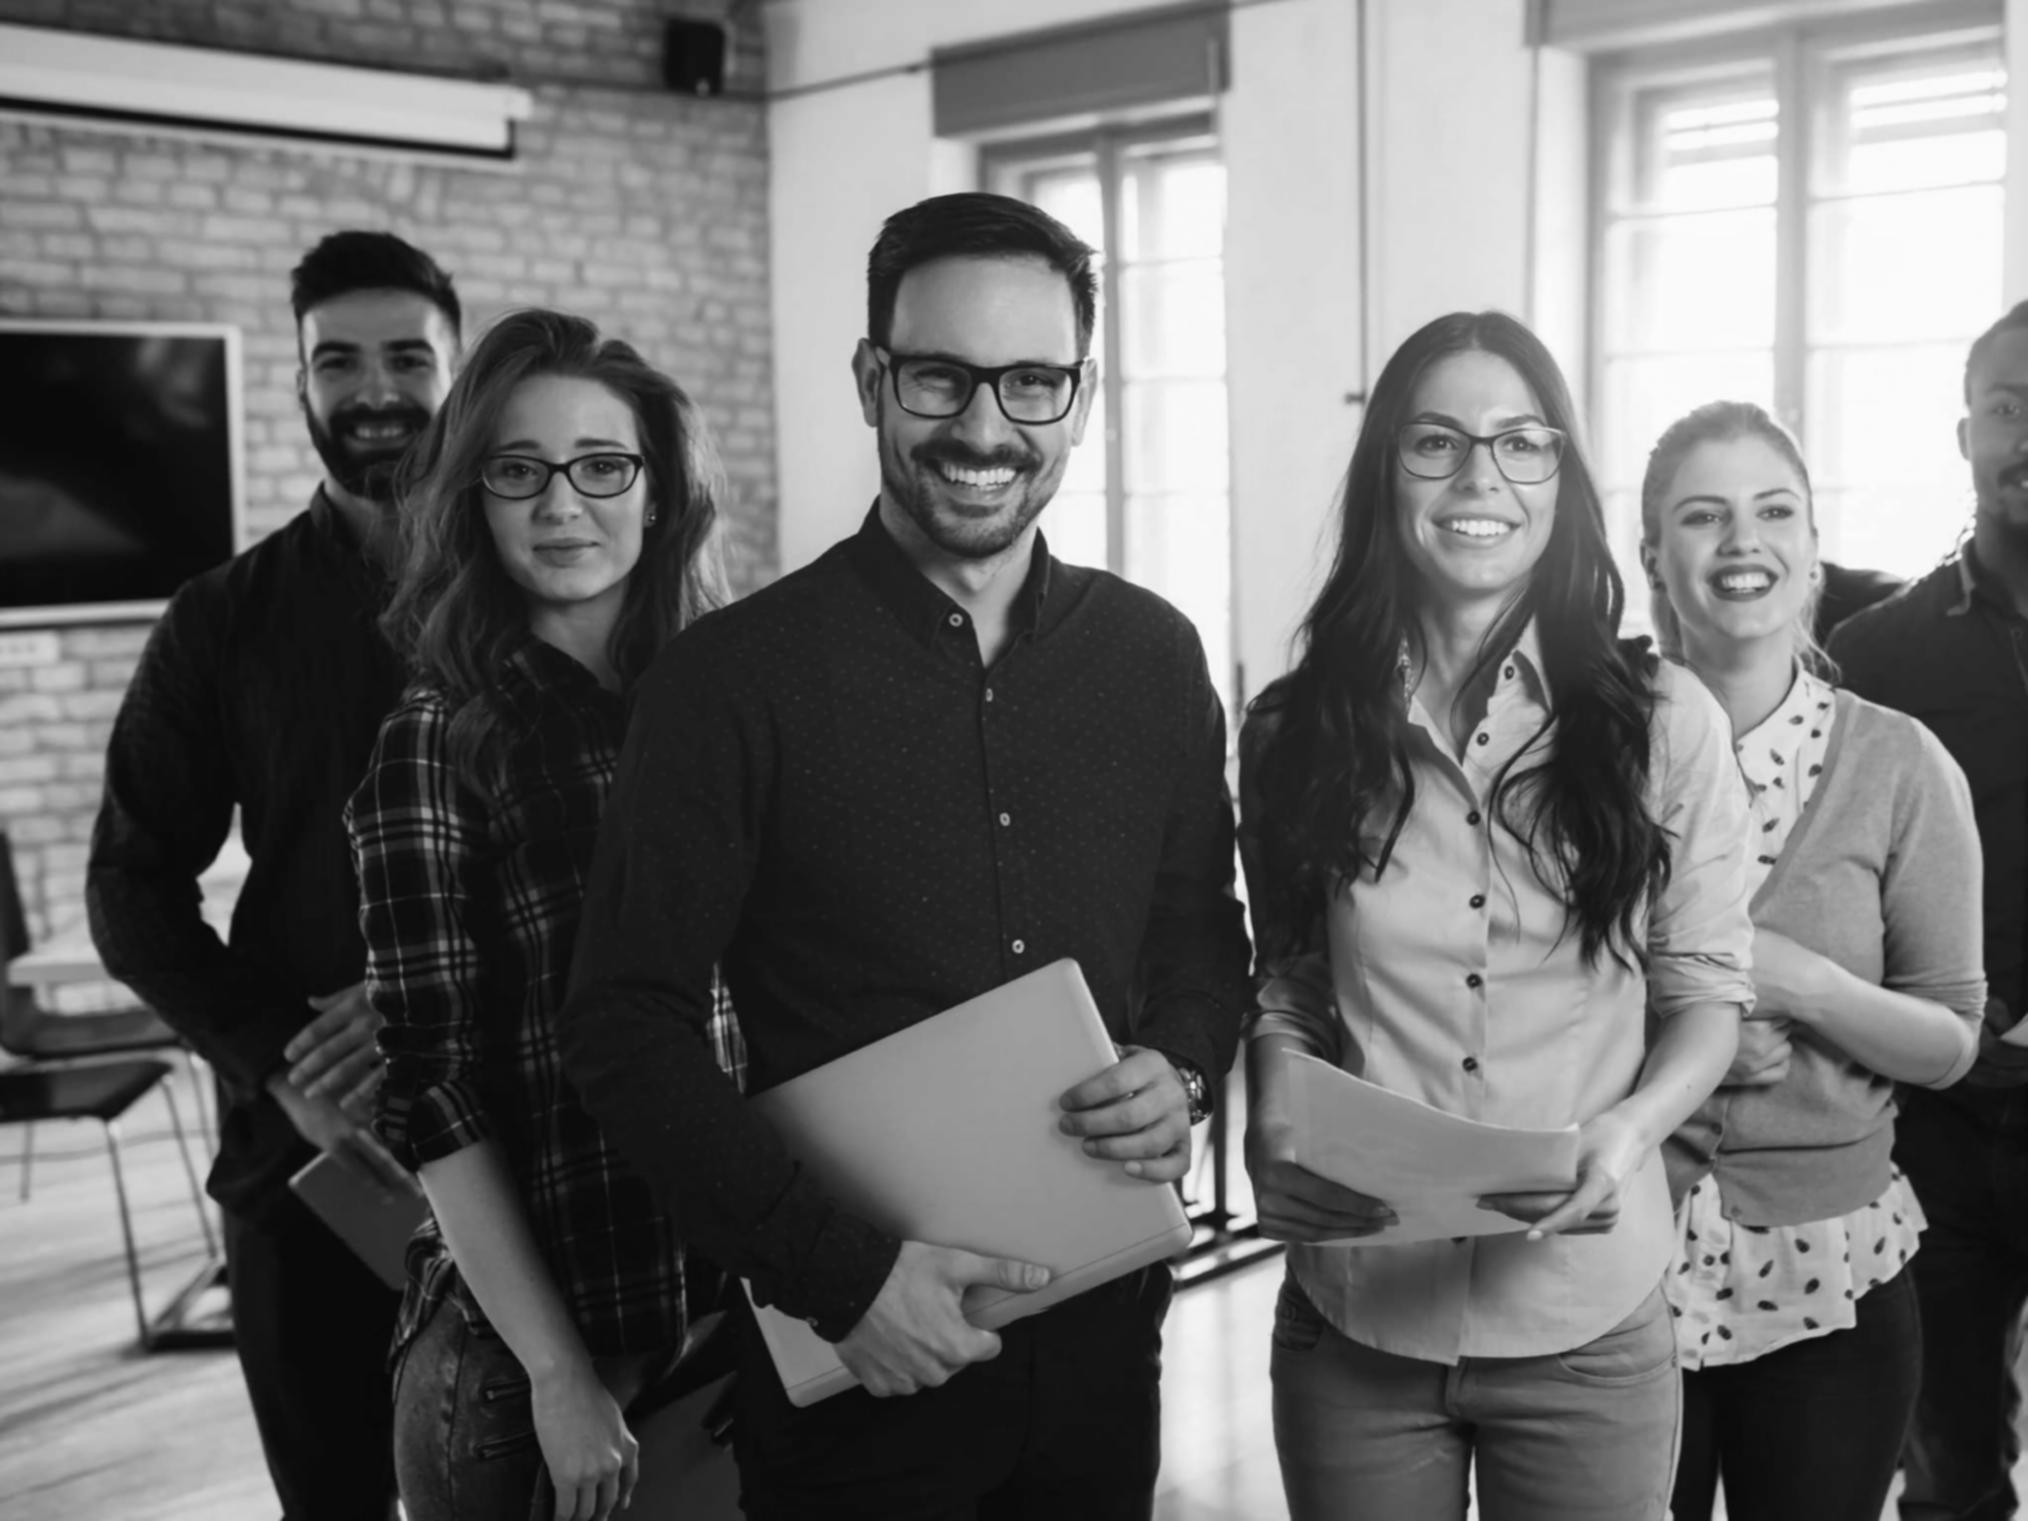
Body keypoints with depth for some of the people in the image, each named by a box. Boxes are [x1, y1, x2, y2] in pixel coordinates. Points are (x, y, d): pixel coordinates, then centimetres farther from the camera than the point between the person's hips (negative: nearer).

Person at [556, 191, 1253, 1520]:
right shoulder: (737, 676, -12)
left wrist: (1184, 1074, -8)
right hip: (855, 1364, -4)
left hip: (1103, 1346, 4)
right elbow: (629, 1026, -11)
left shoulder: (1155, 656, 1)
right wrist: (837, 1268, -18)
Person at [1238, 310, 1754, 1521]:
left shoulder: (1664, 722, -3)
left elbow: (1707, 993, 2)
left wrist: (1628, 1128, -16)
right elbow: (1287, 990, 8)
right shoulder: (1296, 731, 0)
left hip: (1589, 1326, -1)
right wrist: (1279, 1135, -10)